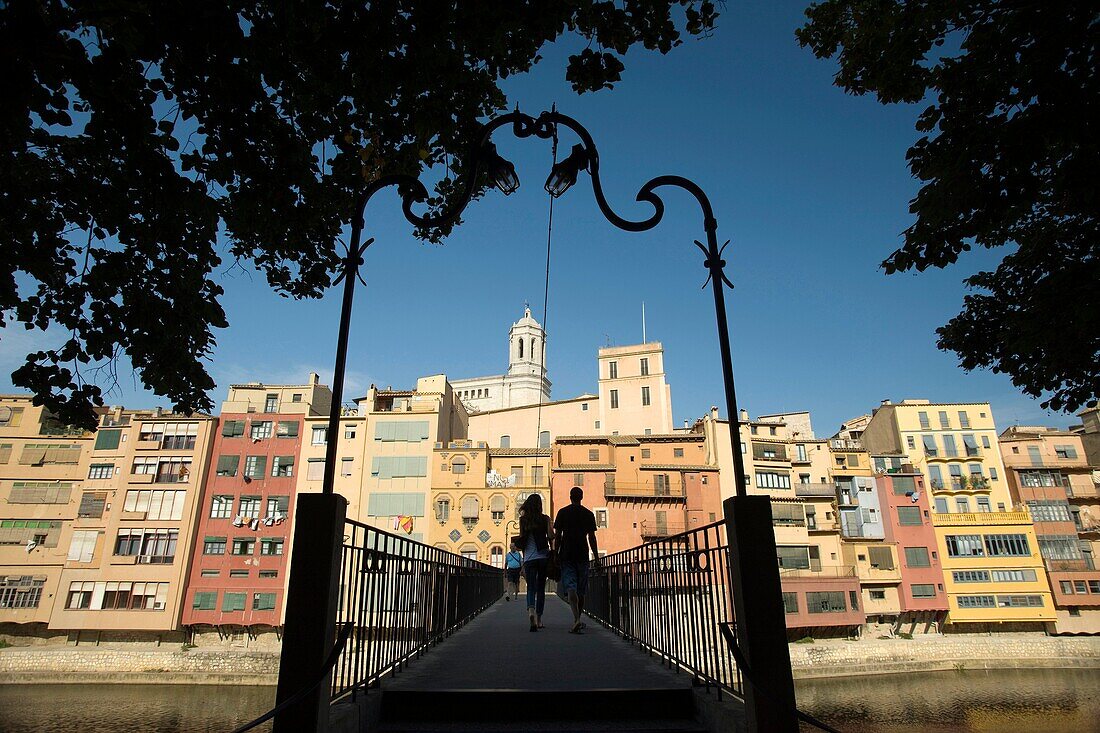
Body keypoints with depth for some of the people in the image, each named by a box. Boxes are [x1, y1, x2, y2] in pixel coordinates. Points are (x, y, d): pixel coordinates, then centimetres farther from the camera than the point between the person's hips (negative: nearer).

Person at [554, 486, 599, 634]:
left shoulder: (563, 512, 2)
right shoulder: (589, 514, 4)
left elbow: (557, 535, 0)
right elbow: (592, 538, 3)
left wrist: (555, 554, 5)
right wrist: (596, 557, 9)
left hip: (566, 554, -1)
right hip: (583, 555, 2)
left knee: (571, 587, -6)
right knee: (581, 590, 13)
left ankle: (576, 619, -24)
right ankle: (579, 620, 21)